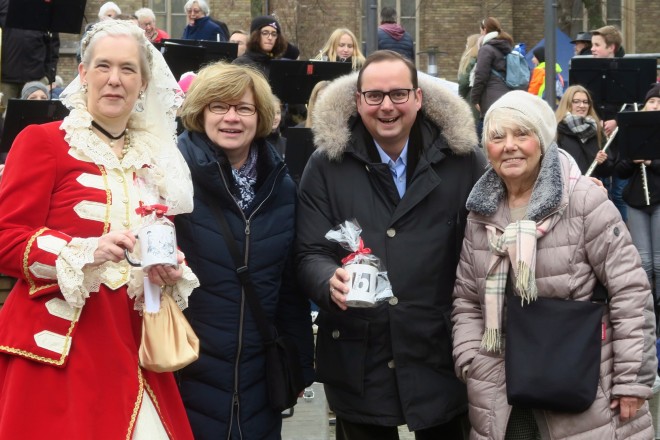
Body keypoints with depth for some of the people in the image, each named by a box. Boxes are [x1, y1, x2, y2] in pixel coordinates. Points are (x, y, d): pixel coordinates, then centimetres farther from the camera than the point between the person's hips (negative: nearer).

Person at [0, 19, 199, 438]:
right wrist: (87, 252, -22)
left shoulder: (157, 156, 15)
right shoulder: (42, 141, -2)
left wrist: (172, 272, 1)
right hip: (60, 342, -5)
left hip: (131, 342, 5)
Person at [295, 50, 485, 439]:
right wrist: (332, 282, -25)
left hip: (443, 356, 0)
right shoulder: (327, 165, 1)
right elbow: (310, 253, -3)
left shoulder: (462, 160, 1)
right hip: (358, 363, 0)